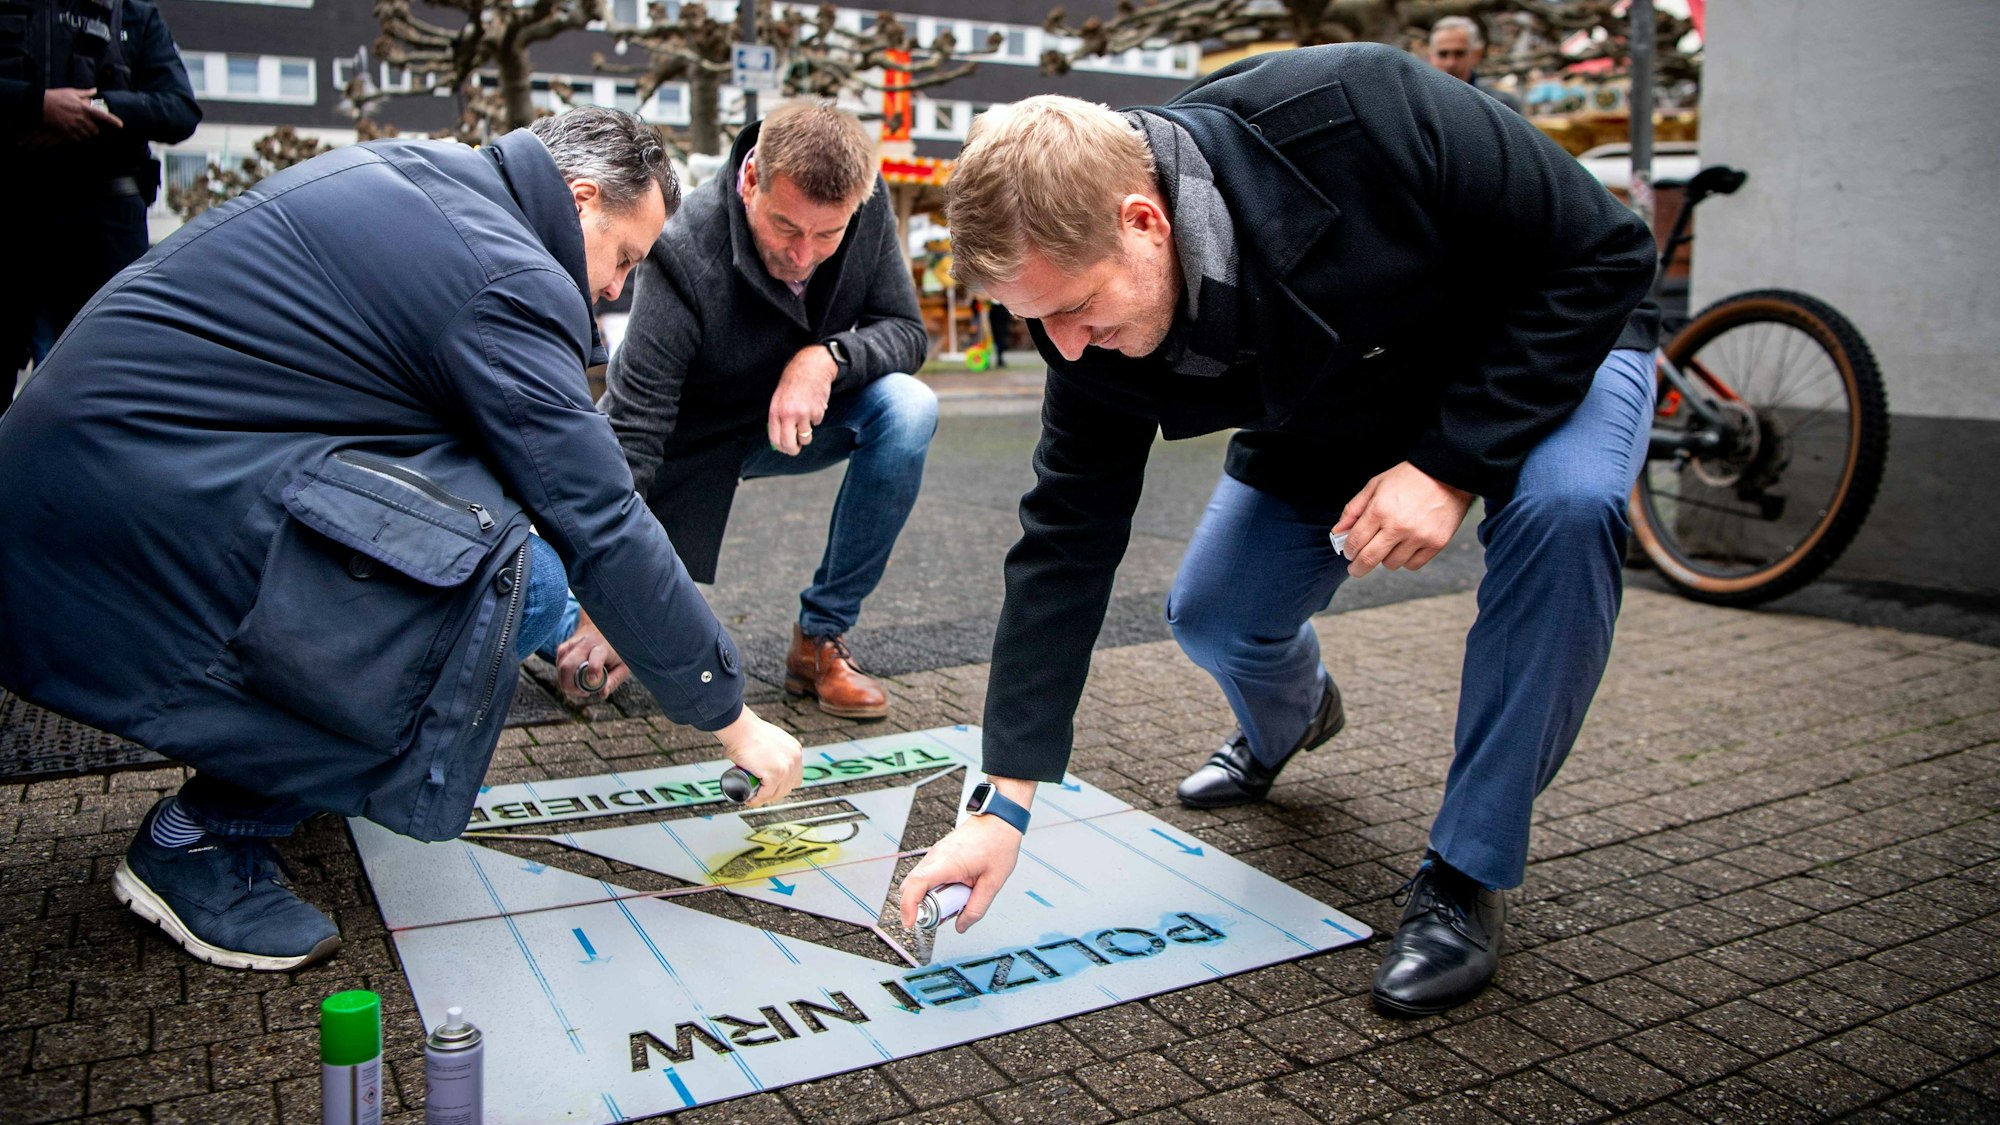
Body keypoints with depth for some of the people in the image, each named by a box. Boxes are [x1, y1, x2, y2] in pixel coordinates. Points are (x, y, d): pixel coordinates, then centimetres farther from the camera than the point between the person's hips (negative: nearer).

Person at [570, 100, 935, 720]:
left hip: (793, 419, 4)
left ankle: (821, 638, -15)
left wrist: (827, 356, -34)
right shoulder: (685, 256, -33)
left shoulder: (867, 208, -19)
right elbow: (632, 437, -35)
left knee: (909, 409, -28)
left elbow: (907, 330, -11)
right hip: (687, 441, -4)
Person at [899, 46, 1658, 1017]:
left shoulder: (1357, 113, -39)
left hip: (1546, 355, -3)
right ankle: (1288, 720, 30)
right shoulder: (1096, 330, -23)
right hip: (1332, 425, 4)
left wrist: (1452, 465, -34)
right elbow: (1066, 546, -19)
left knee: (1564, 507, -35)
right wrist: (1003, 804, -21)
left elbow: (1600, 253, -27)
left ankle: (1465, 877, -17)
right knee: (1210, 616, -11)